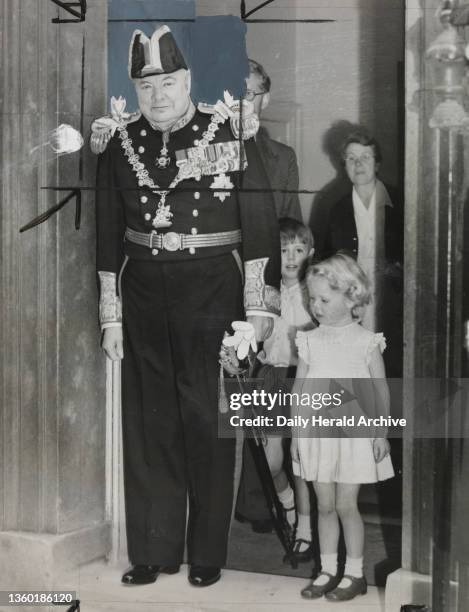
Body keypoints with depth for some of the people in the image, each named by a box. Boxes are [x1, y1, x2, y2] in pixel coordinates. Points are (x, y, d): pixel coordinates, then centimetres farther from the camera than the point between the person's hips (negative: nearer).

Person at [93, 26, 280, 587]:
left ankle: (207, 554, 15)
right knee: (149, 423, 8)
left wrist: (259, 309, -7)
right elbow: (109, 234, 8)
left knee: (207, 422, 3)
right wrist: (111, 317, 6)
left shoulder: (229, 134, -4)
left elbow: (261, 225, -3)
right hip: (143, 296, 3)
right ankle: (153, 552, 19)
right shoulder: (120, 143, 5)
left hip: (211, 294, -3)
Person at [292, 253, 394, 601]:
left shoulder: (366, 341, -4)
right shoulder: (310, 341, 4)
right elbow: (299, 389, 8)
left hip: (354, 432, -3)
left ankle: (355, 573, 11)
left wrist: (381, 433, -2)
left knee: (346, 504, -1)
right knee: (324, 505, 8)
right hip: (317, 433, 3)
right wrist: (295, 434, 6)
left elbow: (381, 389, 0)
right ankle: (328, 570, 18)